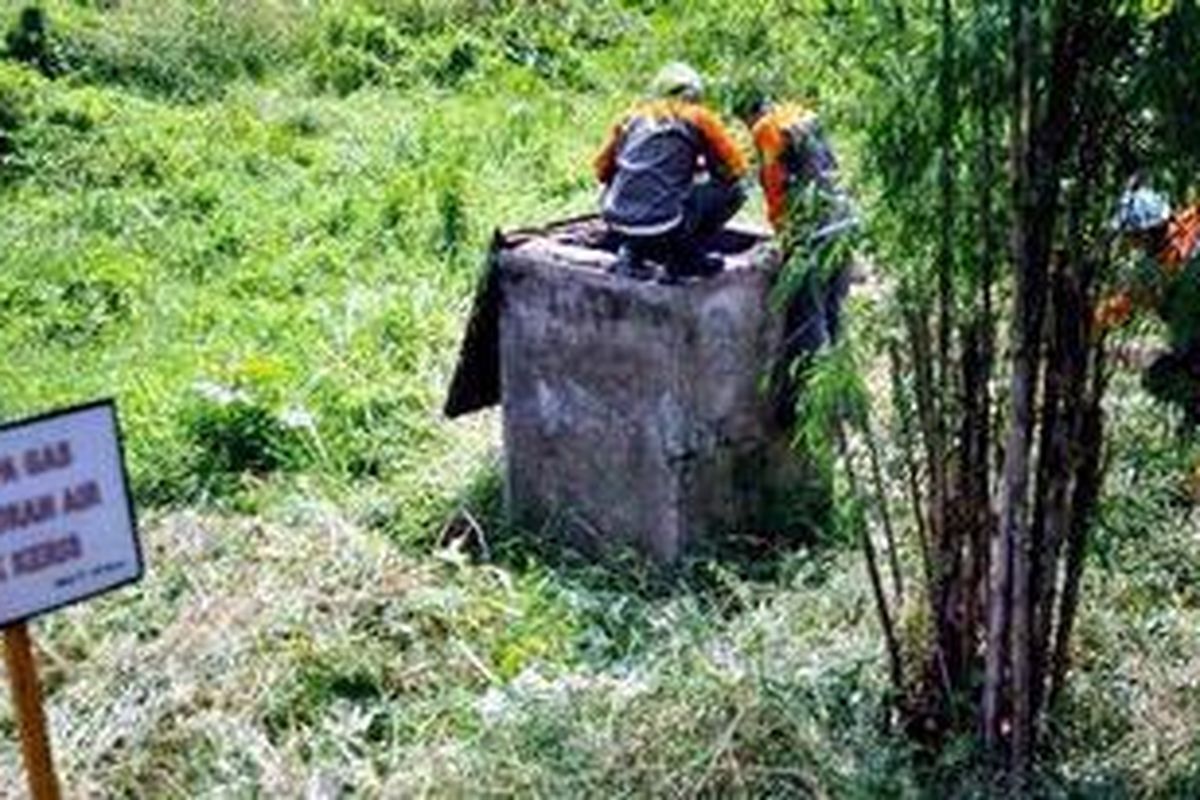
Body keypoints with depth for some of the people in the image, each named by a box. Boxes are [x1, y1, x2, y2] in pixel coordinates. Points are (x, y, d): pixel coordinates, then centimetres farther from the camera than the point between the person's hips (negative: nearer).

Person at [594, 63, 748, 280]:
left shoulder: (635, 115, 17)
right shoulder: (697, 117, 7)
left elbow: (603, 170, 23)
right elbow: (735, 167, 11)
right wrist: (702, 169, 29)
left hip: (617, 223, 5)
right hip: (664, 227, -5)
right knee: (732, 191, 13)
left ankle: (632, 253, 18)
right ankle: (685, 257, 11)